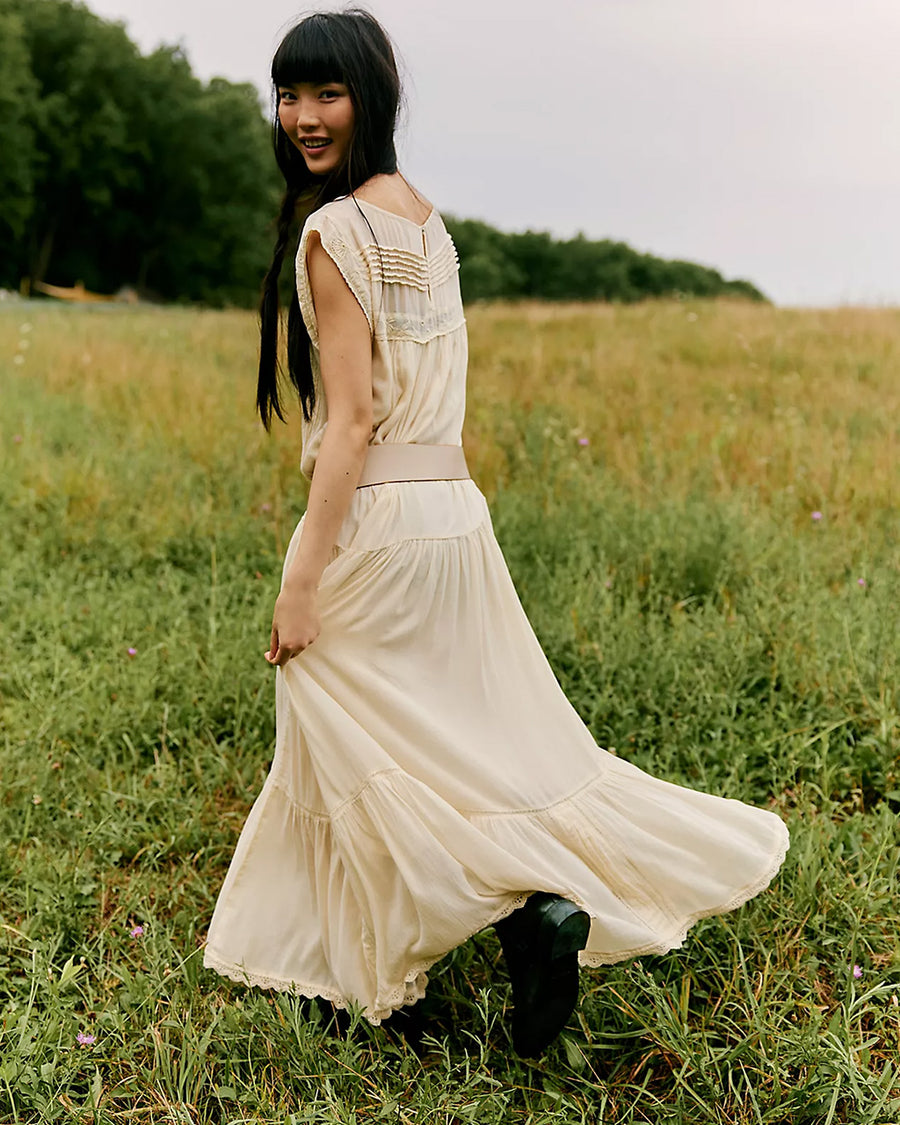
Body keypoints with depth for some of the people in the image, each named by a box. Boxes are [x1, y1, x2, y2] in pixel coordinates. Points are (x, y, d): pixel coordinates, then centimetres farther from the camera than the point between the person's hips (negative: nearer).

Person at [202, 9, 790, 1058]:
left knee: (365, 754, 5)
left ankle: (531, 906, -2)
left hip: (376, 520, -8)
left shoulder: (336, 230, -15)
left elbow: (353, 421, -19)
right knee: (483, 735, 18)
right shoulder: (425, 218, 12)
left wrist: (301, 582, -17)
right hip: (452, 505, 9)